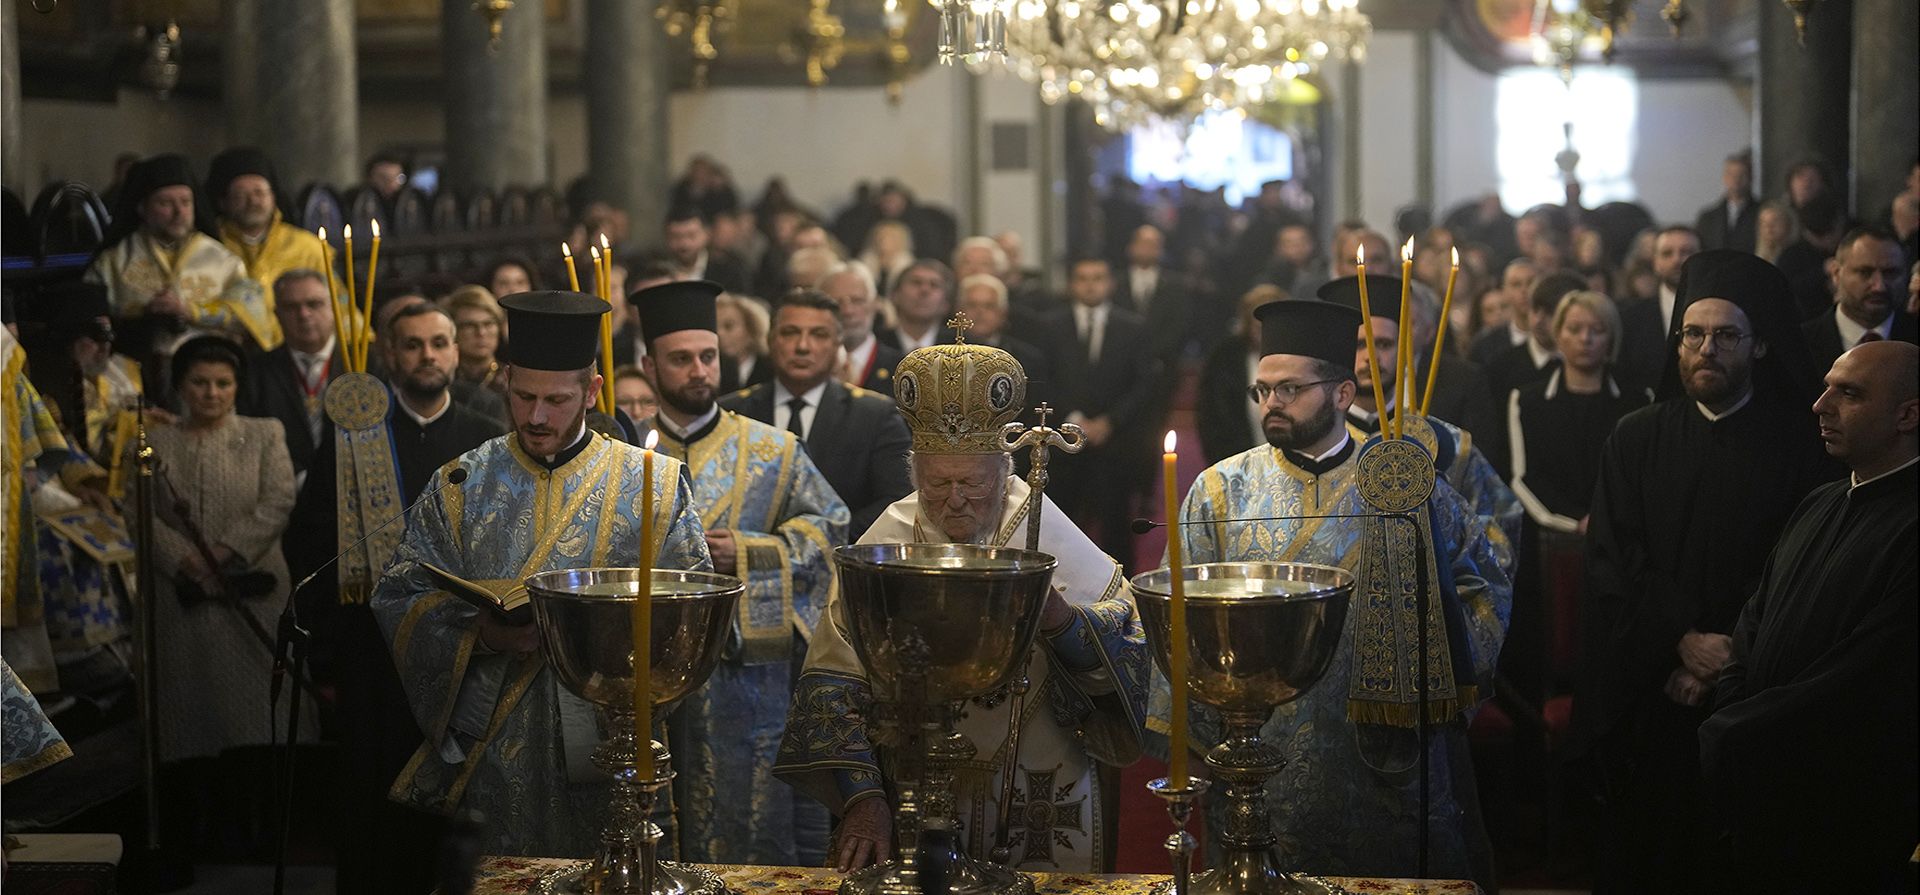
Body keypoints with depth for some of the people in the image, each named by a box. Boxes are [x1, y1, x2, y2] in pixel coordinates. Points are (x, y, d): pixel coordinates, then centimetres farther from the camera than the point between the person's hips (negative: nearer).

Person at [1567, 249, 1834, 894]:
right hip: (1643, 698, 2)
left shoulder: (1797, 447, 1)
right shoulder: (1636, 440, 7)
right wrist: (1684, 640, -13)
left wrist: (1725, 662, -13)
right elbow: (1613, 562, 0)